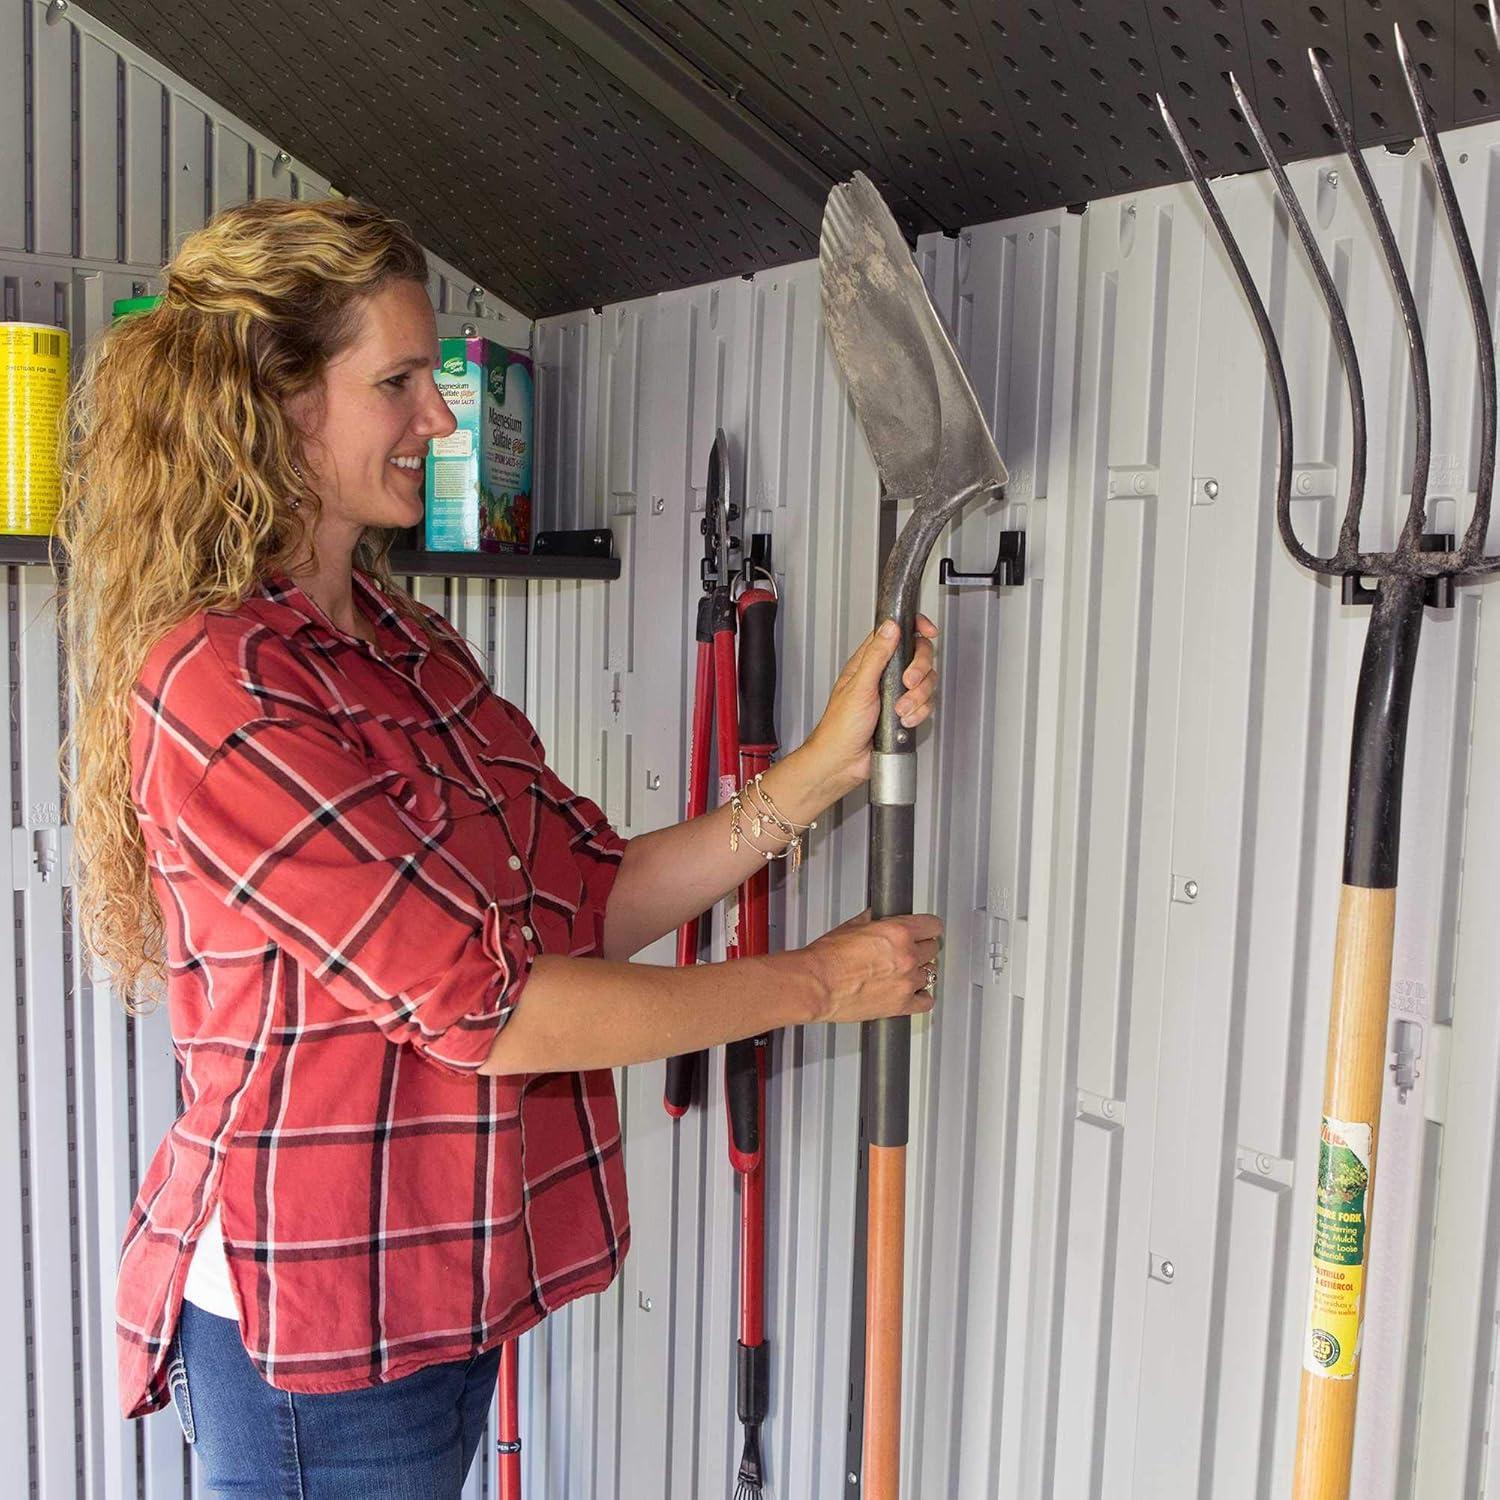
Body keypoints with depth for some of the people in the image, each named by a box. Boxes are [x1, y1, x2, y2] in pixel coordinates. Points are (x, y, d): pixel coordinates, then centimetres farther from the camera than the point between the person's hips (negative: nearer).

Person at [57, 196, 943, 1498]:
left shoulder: (404, 642, 6)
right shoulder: (217, 691, -22)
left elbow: (593, 901, 1)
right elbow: (486, 1002, -24)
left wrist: (823, 770, -10)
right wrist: (817, 984, -15)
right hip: (313, 1332, -8)